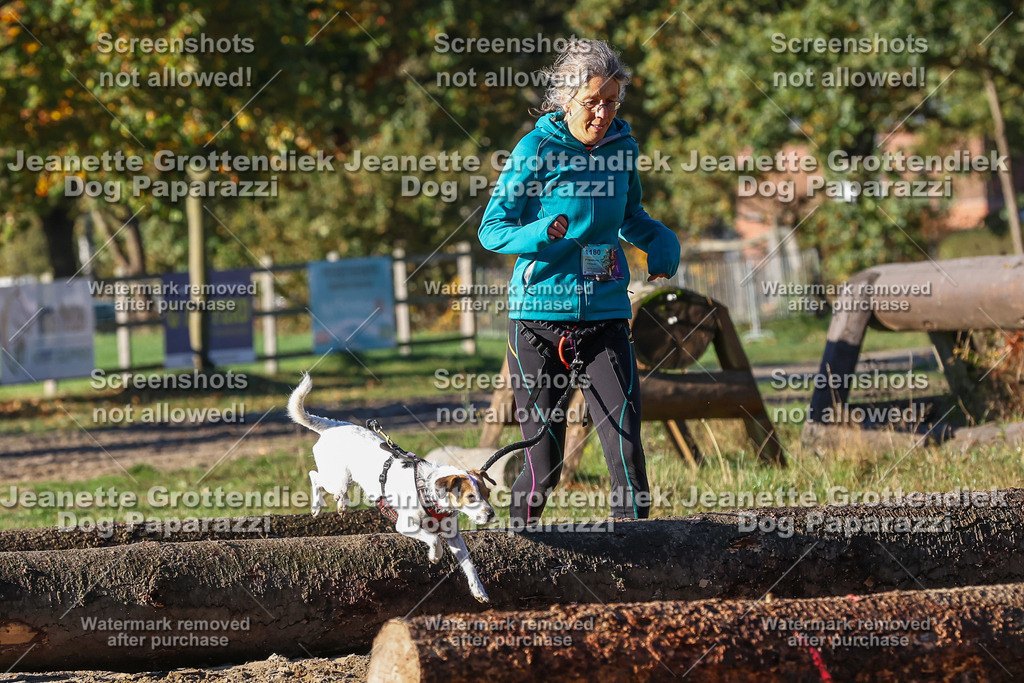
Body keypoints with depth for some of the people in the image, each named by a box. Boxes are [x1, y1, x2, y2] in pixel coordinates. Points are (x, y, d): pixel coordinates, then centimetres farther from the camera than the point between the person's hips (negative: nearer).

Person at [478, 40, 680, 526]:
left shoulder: (622, 146, 8)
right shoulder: (537, 149, -6)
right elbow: (491, 230, -5)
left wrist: (661, 240, 6)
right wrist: (545, 234, -24)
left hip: (605, 315, 3)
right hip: (540, 317, -3)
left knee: (626, 451, -10)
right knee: (543, 463, 1)